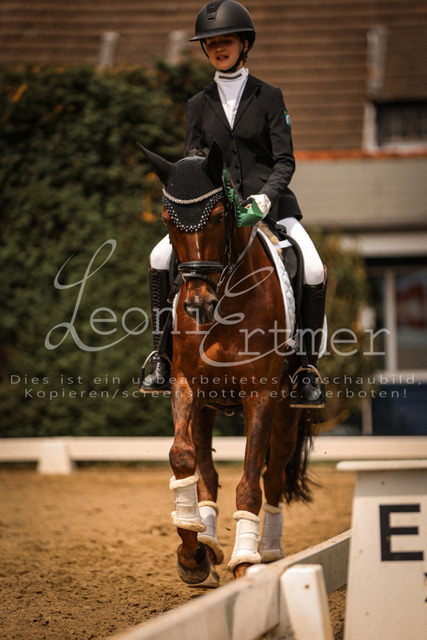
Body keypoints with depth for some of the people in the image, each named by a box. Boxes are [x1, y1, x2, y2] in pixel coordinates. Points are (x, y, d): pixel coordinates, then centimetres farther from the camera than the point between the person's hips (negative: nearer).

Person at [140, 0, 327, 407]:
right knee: (161, 258, -21)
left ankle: (308, 370, -13)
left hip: (271, 204, -2)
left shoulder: (269, 98, 4)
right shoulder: (199, 106, 11)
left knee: (314, 271, -25)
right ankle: (162, 359, -12)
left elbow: (285, 161, -1)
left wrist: (266, 195, -20)